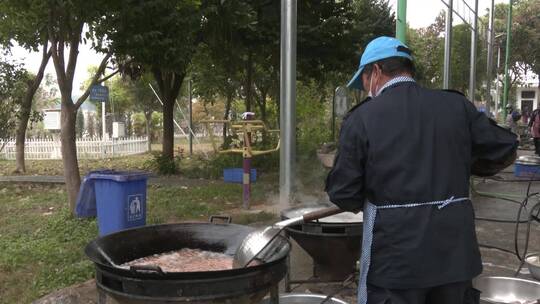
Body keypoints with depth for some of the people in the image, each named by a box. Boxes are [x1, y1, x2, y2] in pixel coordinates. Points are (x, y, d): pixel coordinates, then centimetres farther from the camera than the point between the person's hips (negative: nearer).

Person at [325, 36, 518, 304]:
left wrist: (363, 202, 13)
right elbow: (505, 151, 7)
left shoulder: (361, 118, -9)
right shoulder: (456, 105, 1)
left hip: (394, 255, -3)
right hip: (455, 250, 4)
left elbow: (342, 194, -8)